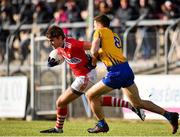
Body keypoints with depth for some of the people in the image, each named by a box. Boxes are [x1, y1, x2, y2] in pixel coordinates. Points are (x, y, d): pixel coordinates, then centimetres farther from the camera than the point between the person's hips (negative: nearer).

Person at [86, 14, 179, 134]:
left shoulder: (100, 32, 2)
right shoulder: (115, 36, 25)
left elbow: (94, 51, -10)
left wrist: (94, 59, 10)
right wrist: (97, 57, 14)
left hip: (116, 73, -8)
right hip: (127, 70, 8)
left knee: (91, 95, 6)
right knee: (138, 103, 16)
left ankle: (102, 124, 11)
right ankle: (169, 115, 10)